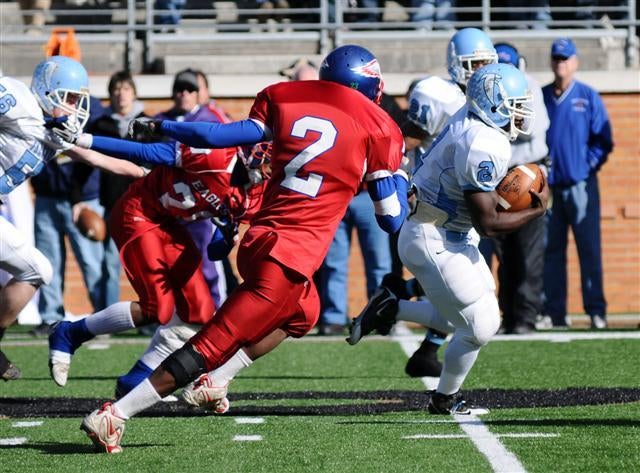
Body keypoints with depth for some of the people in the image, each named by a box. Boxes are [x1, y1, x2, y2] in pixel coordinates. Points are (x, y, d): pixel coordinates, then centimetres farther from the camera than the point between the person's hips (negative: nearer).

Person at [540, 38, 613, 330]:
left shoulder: (588, 97, 3)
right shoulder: (540, 97, 9)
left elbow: (603, 140, 1)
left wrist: (589, 164, -9)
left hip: (581, 185, -3)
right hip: (548, 186, 3)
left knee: (589, 248, -5)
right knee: (550, 251, 4)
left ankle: (596, 311, -4)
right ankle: (553, 312, 9)